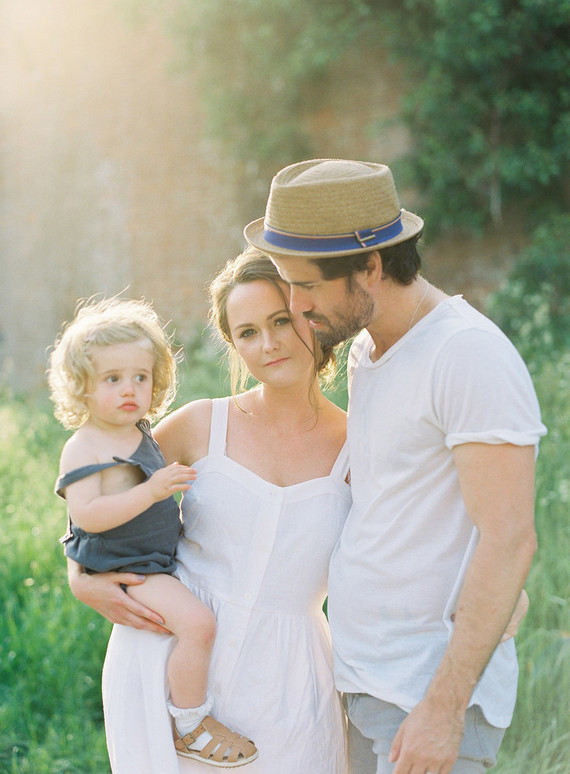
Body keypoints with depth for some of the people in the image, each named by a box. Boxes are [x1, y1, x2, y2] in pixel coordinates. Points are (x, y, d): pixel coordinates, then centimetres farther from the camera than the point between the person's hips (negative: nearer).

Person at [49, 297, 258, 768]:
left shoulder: (144, 437, 11)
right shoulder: (84, 447, -16)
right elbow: (87, 515, -29)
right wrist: (151, 491, -33)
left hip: (162, 559, 10)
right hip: (124, 568, -10)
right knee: (197, 621, -26)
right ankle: (189, 725, -9)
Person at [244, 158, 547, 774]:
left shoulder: (472, 356, -18)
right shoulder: (366, 348, 10)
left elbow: (508, 540, -22)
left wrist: (443, 707, -23)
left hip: (436, 693, -8)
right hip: (366, 678, 9)